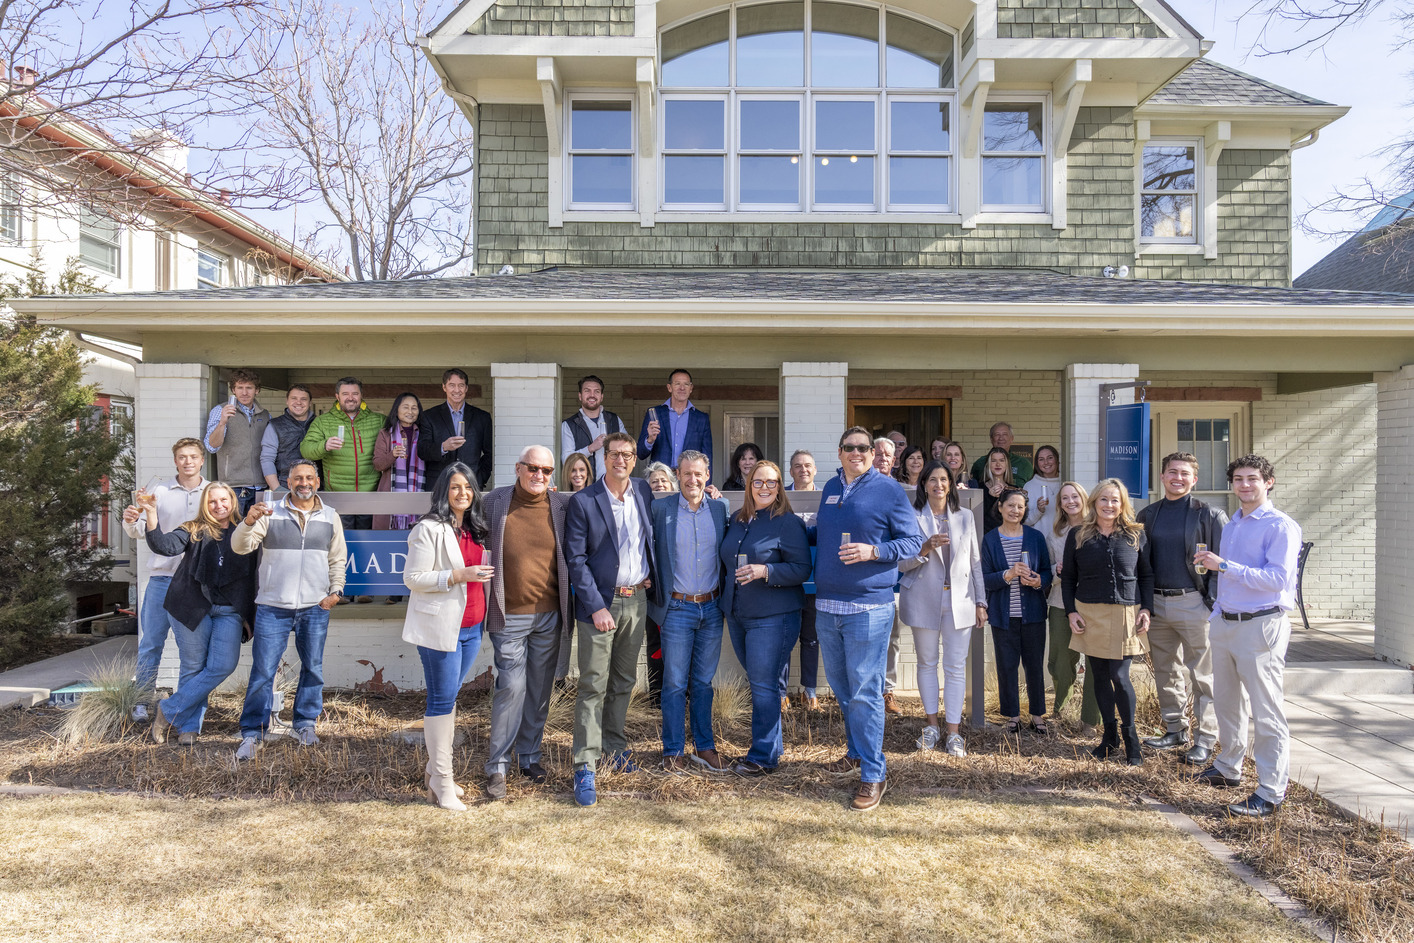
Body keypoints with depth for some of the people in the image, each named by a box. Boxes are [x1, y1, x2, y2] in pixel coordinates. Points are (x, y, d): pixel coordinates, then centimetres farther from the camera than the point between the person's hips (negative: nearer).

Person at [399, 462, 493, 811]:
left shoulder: (474, 529, 14)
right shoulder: (429, 529, -9)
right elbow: (413, 578, -13)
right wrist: (459, 576, -20)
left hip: (470, 627, 7)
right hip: (439, 626, -7)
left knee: (449, 698, 13)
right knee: (442, 701, -2)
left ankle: (434, 771, 24)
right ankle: (442, 785, 6)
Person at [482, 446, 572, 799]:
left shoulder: (563, 506, 2)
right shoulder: (494, 503, -1)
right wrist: (483, 601, 2)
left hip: (549, 614, 2)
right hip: (509, 615, -2)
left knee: (540, 688, 11)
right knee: (511, 686, -4)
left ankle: (530, 754, 27)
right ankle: (498, 765, 10)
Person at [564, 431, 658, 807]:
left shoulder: (644, 491, 5)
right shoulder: (583, 502, -8)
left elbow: (654, 536, 19)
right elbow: (576, 559, -10)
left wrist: (652, 581, 5)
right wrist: (596, 607, -15)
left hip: (637, 599, 5)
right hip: (600, 602, -4)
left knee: (624, 680, 16)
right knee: (593, 685, -2)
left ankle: (614, 743, 32)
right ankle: (585, 765, 4)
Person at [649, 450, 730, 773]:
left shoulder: (720, 508, 4)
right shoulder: (660, 509, -4)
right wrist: (655, 593, -4)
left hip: (711, 608, 3)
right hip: (676, 609, -2)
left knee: (703, 682, 13)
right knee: (675, 683, 4)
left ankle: (704, 746, 26)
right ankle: (673, 751, 18)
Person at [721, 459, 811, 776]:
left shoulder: (788, 523, -10)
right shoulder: (737, 519, 10)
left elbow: (802, 570, -15)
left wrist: (765, 571, -24)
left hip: (773, 616, -7)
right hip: (737, 613, 7)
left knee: (763, 685, -3)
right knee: (758, 682, 15)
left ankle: (763, 756, 8)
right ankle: (773, 743, 30)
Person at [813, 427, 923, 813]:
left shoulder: (888, 490, -5)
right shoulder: (830, 488, 12)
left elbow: (913, 541, -5)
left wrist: (872, 551, -18)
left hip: (868, 607, -6)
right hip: (827, 604, 6)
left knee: (864, 693, -5)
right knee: (841, 687, 18)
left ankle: (873, 775, 5)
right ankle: (856, 750, 37)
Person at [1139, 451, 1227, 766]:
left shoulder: (1209, 515, -3)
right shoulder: (1148, 515, 10)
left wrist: (1213, 599, -14)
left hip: (1193, 603, -5)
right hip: (1156, 604, 5)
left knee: (1202, 675, 2)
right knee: (1165, 672, 13)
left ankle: (1206, 739, 11)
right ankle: (1176, 730, 26)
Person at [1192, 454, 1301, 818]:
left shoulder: (1281, 526, -10)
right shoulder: (1230, 527, 16)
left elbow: (1277, 579, -21)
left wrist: (1224, 565, -22)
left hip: (1261, 627, -8)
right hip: (1225, 624, 8)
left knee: (1267, 713, -3)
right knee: (1226, 702, 19)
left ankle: (1270, 794, 4)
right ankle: (1228, 768, 35)